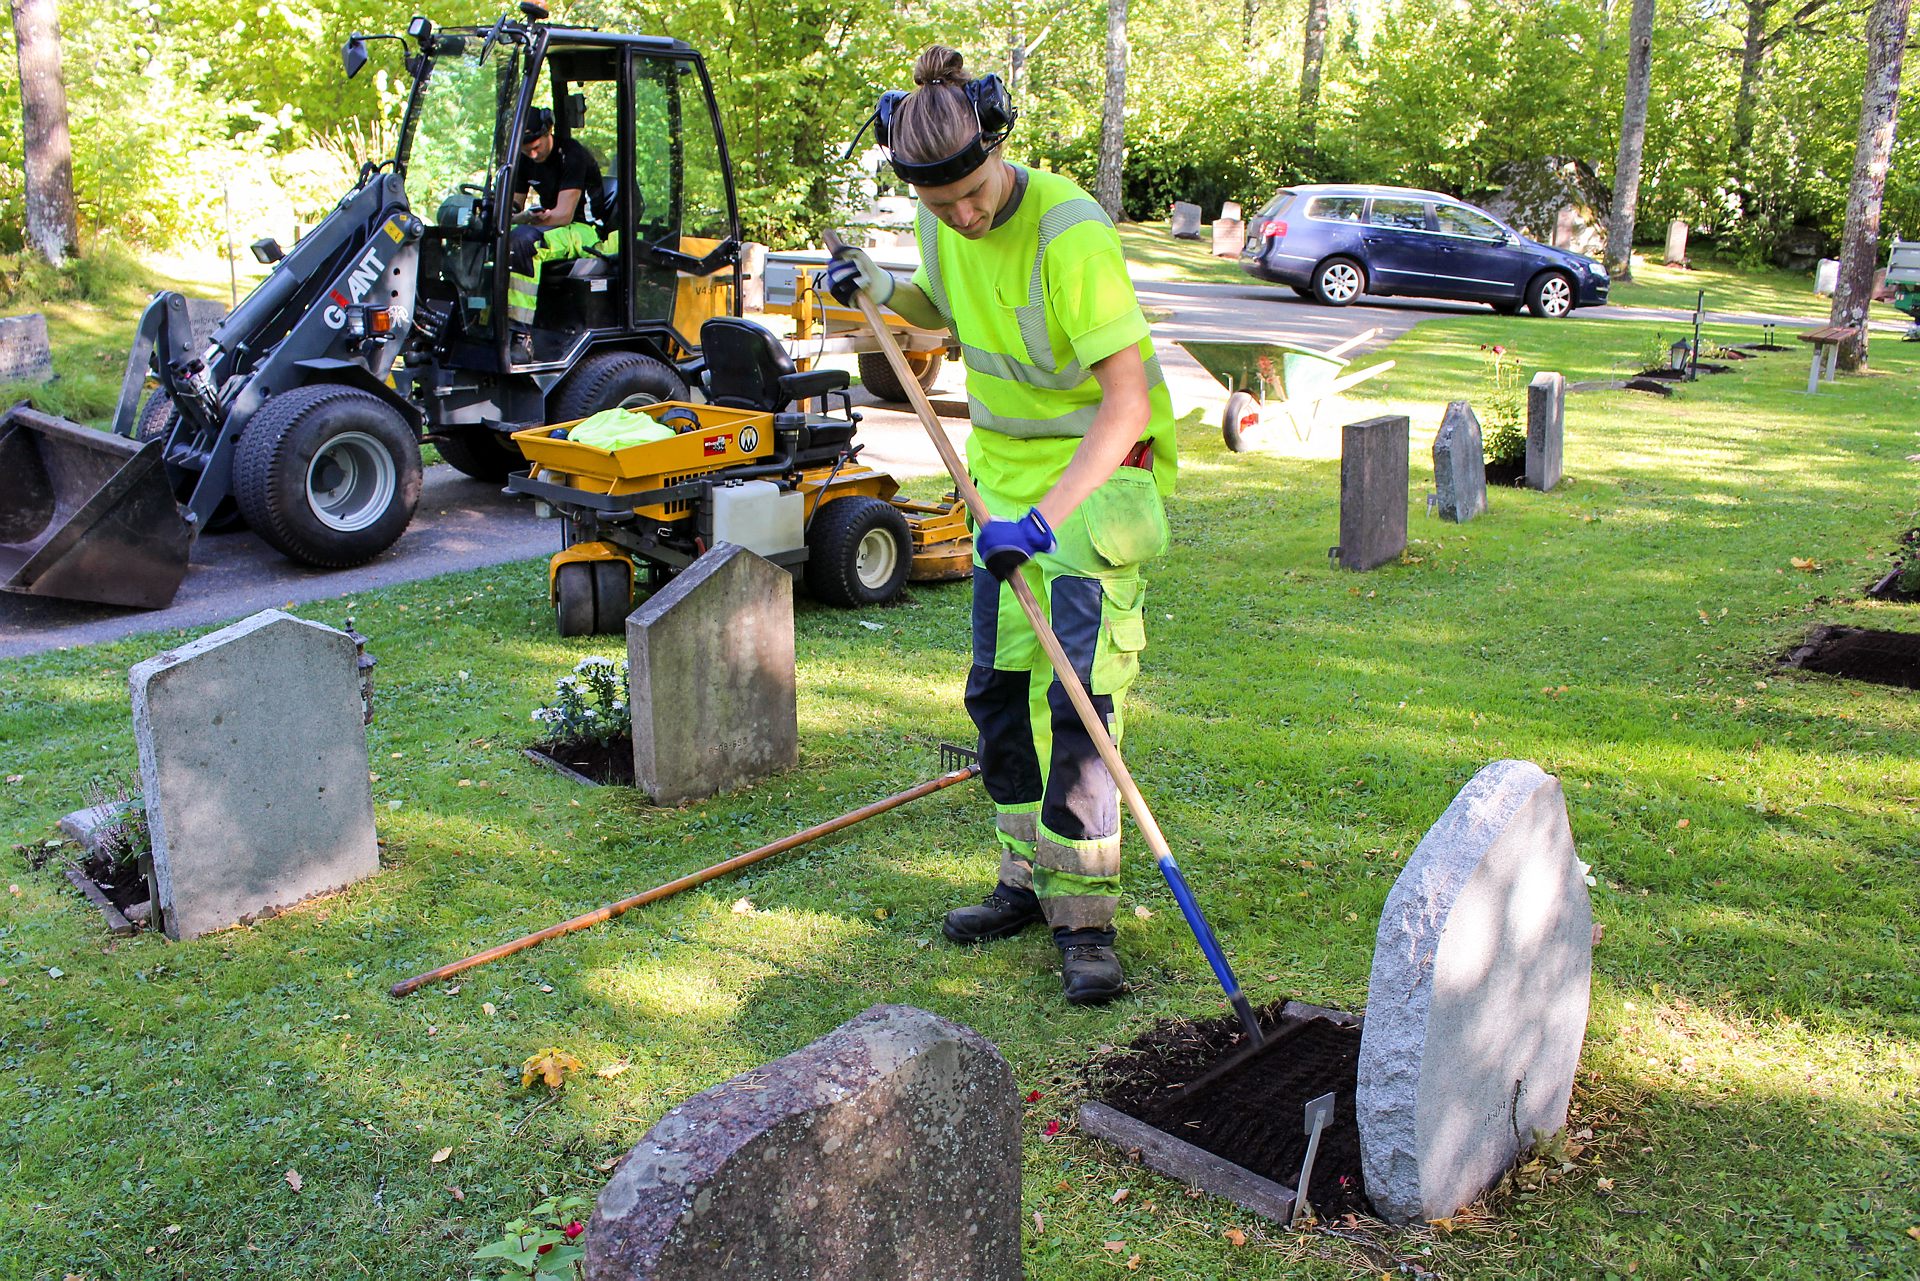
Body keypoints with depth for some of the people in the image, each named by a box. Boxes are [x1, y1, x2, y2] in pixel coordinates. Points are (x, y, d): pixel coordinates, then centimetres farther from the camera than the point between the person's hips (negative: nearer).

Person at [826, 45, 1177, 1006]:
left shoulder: (1070, 234, -25)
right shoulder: (943, 223, -2)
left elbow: (1125, 402, -29)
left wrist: (1045, 518, -36)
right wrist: (887, 293, 0)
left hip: (1098, 472, -7)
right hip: (1007, 470, 7)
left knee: (1078, 696, -11)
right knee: (1000, 685, 9)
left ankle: (1083, 915, -2)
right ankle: (1031, 878, 24)